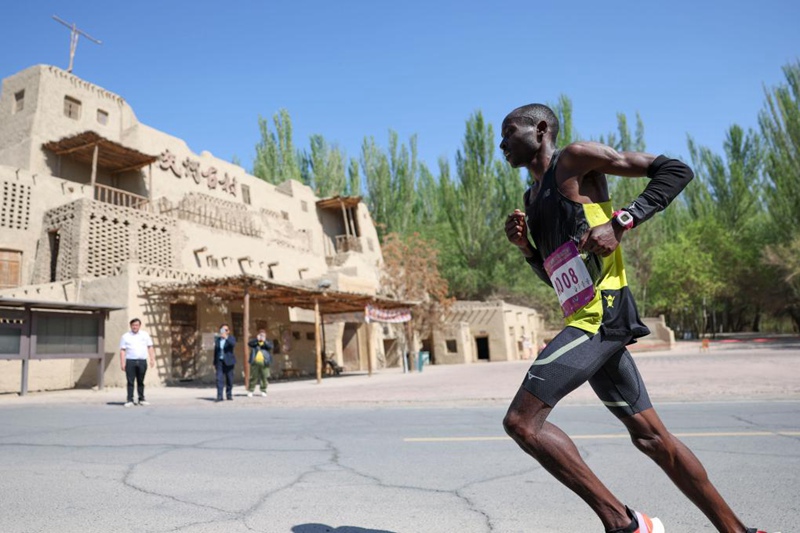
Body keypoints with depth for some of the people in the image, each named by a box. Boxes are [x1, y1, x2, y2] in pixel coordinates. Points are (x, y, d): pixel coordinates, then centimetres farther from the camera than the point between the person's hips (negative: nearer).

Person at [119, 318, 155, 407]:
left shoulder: (145, 335, 12)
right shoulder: (125, 336, 6)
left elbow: (150, 347, 12)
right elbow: (122, 350, 2)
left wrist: (152, 359, 3)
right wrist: (122, 362, -6)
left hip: (142, 361, 2)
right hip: (130, 361, -2)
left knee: (141, 381, 8)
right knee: (130, 382, -3)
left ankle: (141, 399, 16)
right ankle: (130, 400, 1)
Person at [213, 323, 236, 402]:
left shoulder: (231, 338, 0)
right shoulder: (217, 339, 9)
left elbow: (233, 344, -24)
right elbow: (215, 351, 14)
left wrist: (226, 338, -37)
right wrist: (214, 363, 13)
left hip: (228, 361, -2)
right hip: (219, 361, 2)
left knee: (229, 379, 3)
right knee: (219, 378, -9)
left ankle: (229, 395, 15)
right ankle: (219, 396, -12)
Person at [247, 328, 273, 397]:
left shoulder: (268, 341, 15)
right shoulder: (254, 341, 16)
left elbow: (270, 346, -6)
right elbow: (249, 343, -5)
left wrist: (264, 341, -16)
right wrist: (257, 339, -13)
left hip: (264, 362, 0)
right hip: (255, 362, 0)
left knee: (264, 377, -1)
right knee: (253, 377, 0)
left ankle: (263, 391, 8)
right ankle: (250, 391, 8)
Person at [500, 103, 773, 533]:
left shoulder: (575, 159, -1)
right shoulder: (532, 198, 22)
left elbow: (676, 171, -4)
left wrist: (621, 222, -16)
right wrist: (524, 244, 9)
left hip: (601, 314, -9)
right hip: (590, 320, 9)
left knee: (521, 421, -14)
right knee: (650, 436, 13)